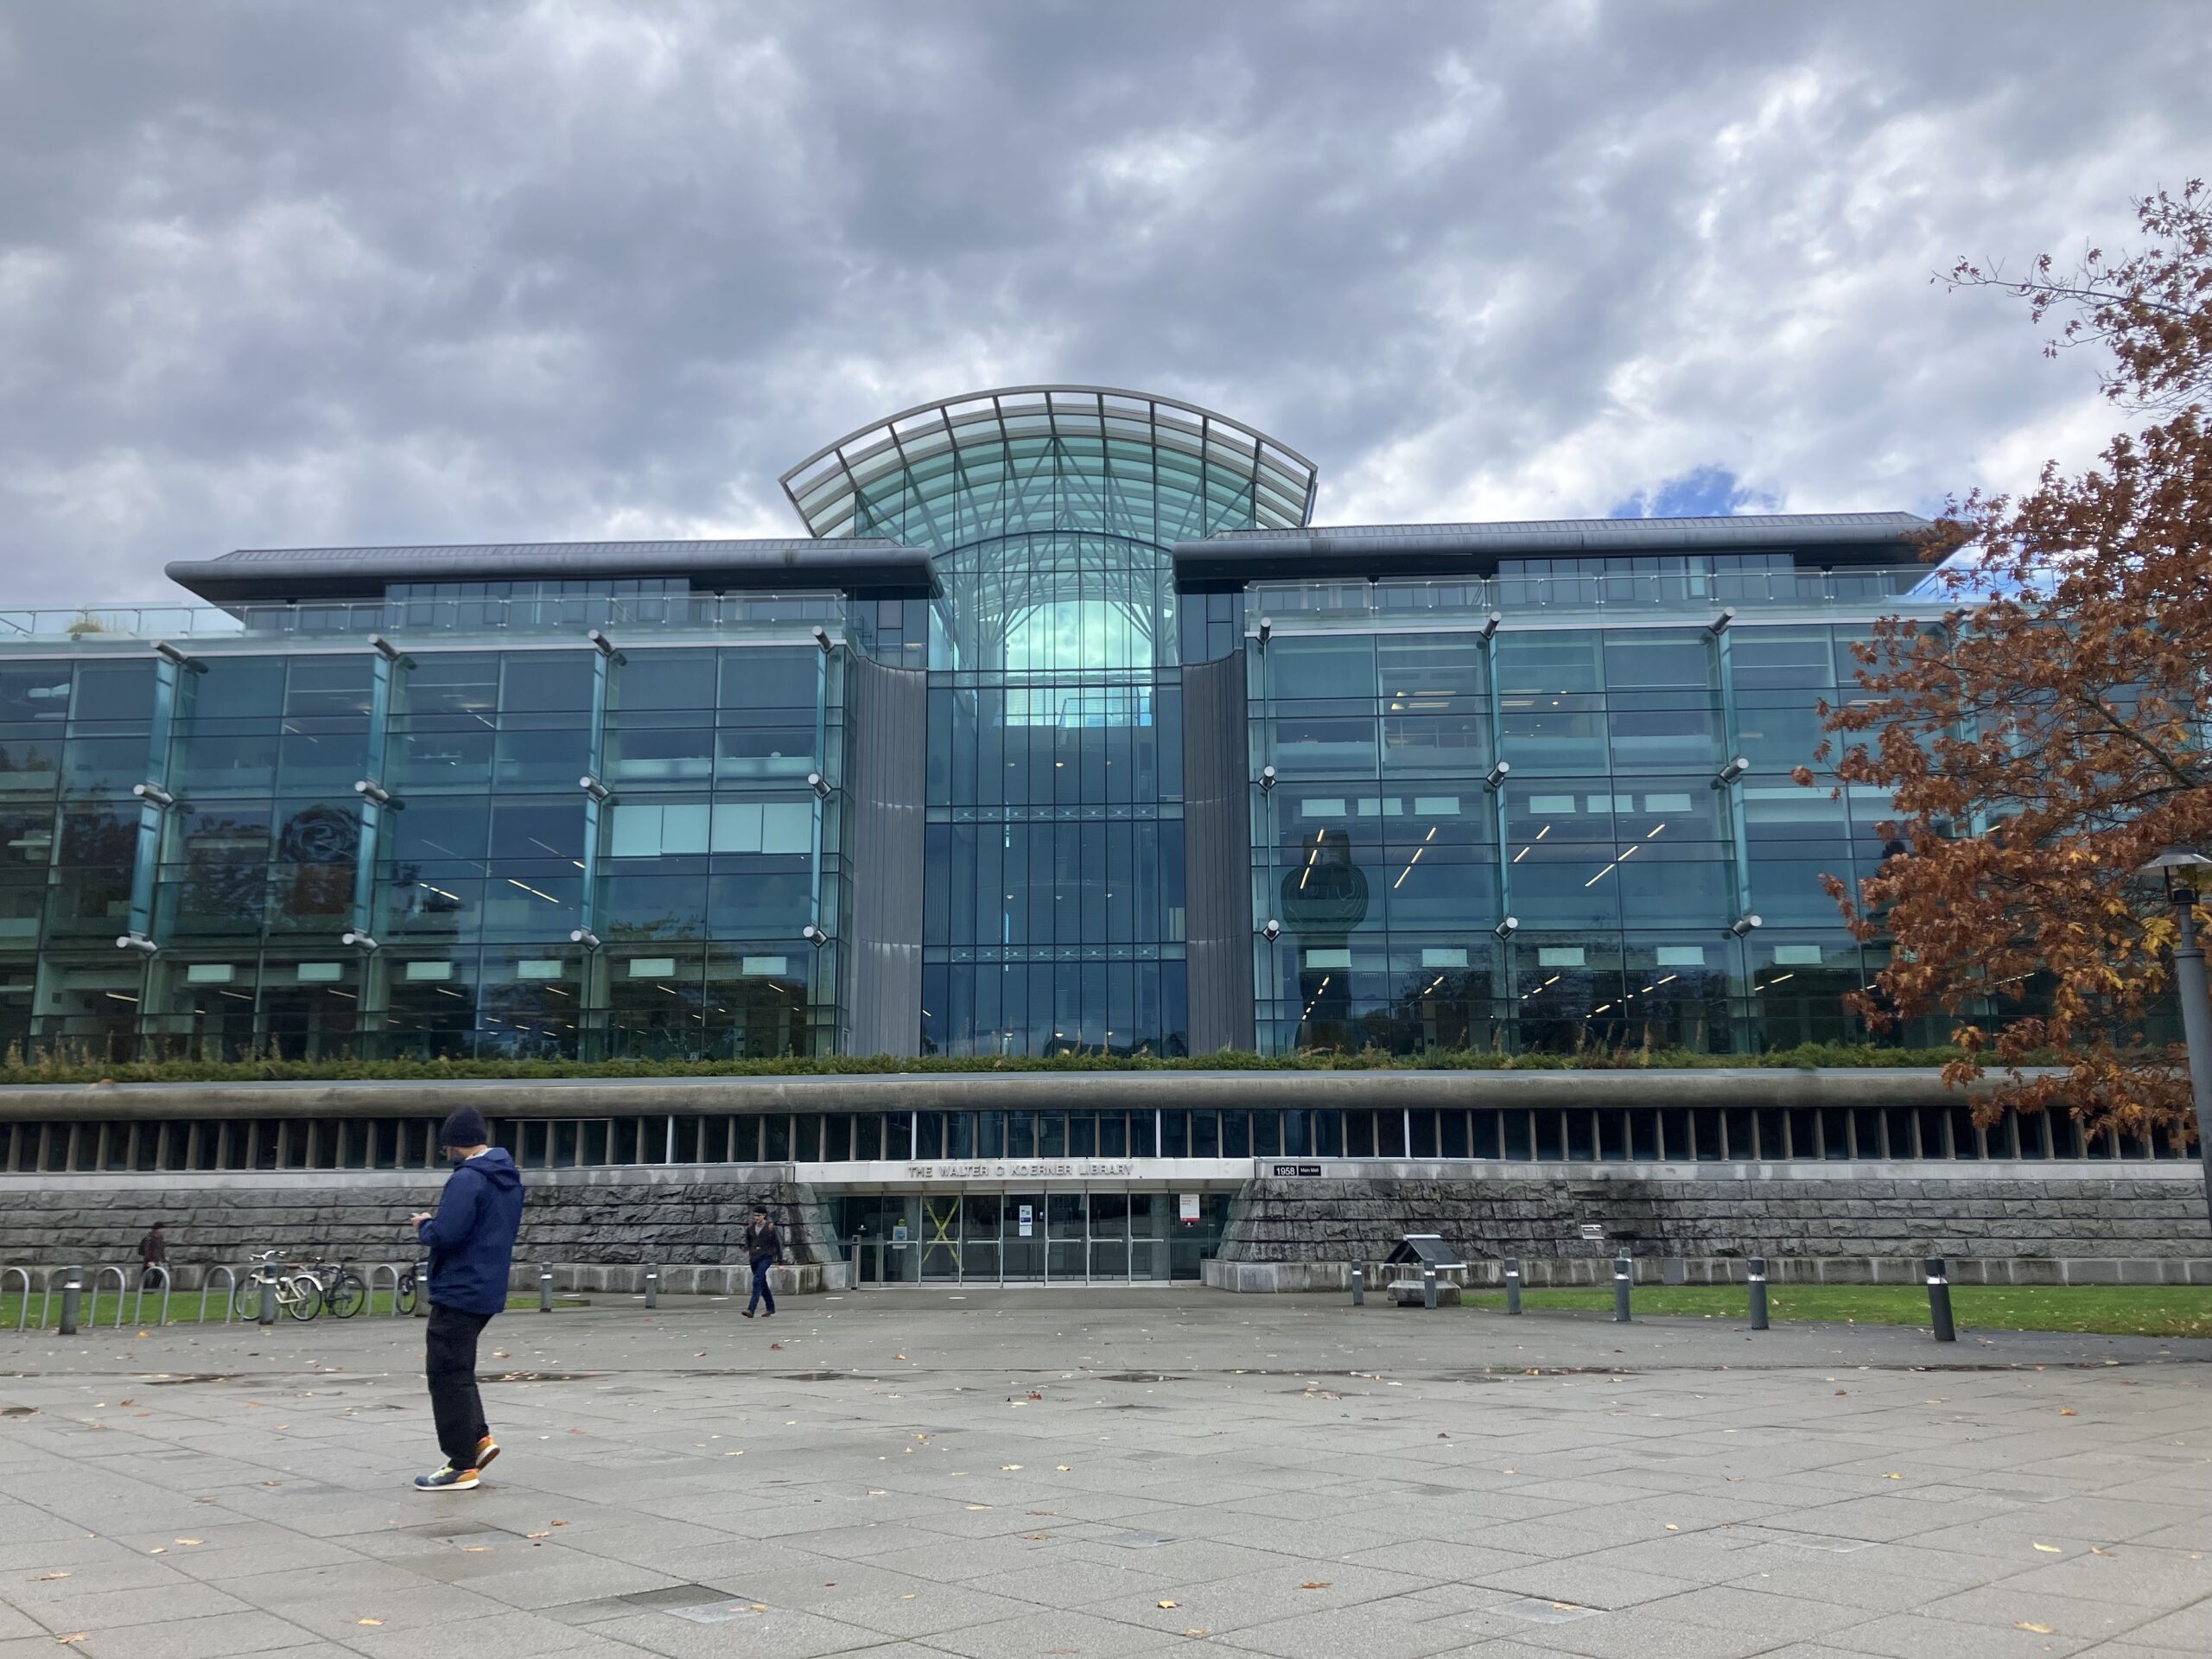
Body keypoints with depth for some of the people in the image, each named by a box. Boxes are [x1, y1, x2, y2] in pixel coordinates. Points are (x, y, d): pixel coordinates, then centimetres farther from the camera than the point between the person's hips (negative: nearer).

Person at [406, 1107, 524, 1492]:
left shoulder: (468, 1179, -19)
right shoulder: (509, 1178, 12)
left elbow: (445, 1235, -26)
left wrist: (424, 1225, -4)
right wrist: (437, 1221, 14)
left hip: (459, 1292, -10)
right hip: (488, 1291, 10)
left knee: (447, 1374, -1)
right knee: (458, 1370, 22)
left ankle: (462, 1466, 3)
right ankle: (478, 1437, 16)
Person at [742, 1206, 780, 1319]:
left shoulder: (770, 1227, -7)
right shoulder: (751, 1228, 6)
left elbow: (777, 1243, -3)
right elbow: (748, 1240, 24)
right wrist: (747, 1250, 3)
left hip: (766, 1256, -6)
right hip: (754, 1257, 6)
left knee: (757, 1280, -20)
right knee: (762, 1284, 11)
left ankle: (751, 1309, -26)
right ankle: (771, 1309, 25)